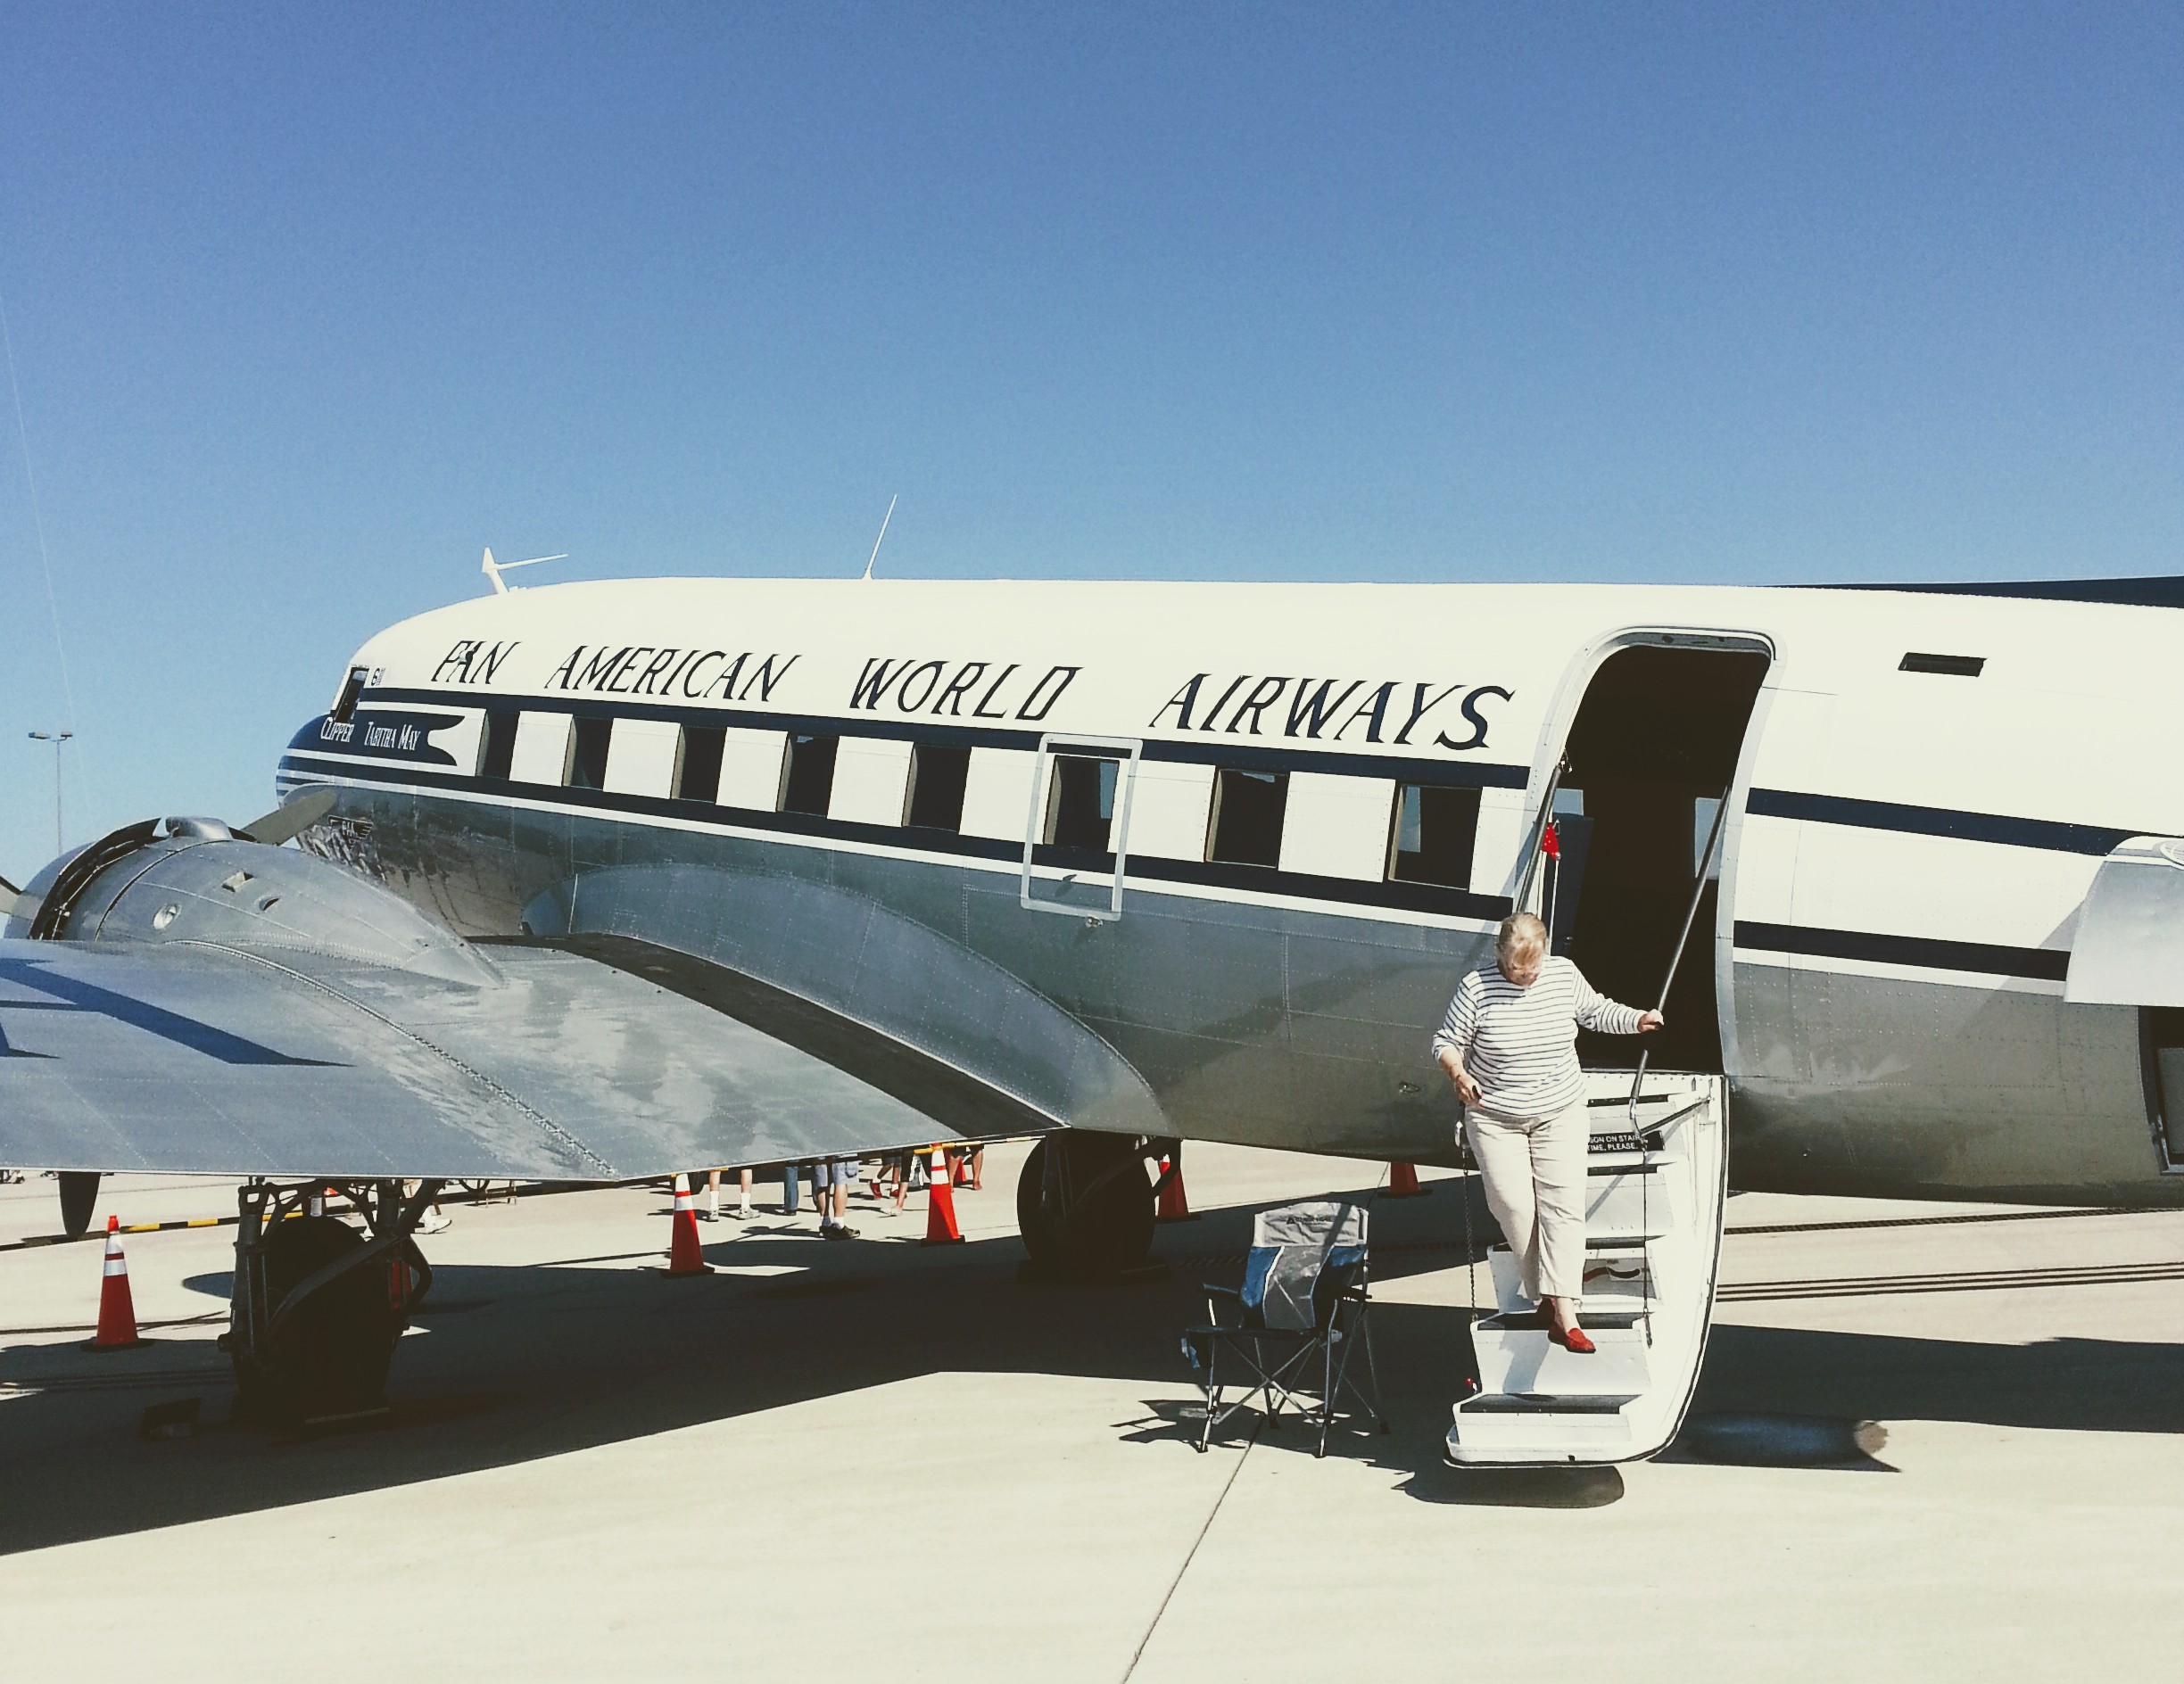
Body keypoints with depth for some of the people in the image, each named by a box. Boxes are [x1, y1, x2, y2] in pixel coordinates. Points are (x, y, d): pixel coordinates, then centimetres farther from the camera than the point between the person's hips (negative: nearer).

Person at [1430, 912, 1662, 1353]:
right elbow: (1446, 1041, -4)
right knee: (1514, 1205, -8)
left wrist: (1636, 1020, -2)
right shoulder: (1477, 988, -12)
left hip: (1561, 1114, 2)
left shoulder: (1564, 975, -2)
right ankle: (1544, 1295, 11)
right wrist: (1458, 1074, -24)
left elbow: (1595, 1011, 15)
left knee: (1564, 1204, -9)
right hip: (1495, 1118, -2)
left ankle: (1564, 1315, -14)